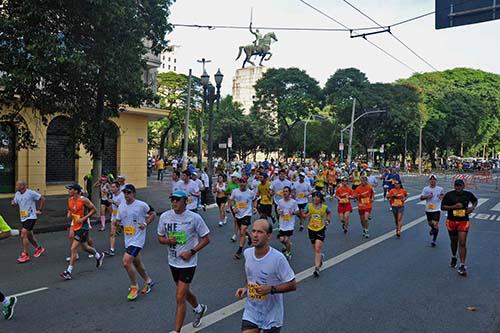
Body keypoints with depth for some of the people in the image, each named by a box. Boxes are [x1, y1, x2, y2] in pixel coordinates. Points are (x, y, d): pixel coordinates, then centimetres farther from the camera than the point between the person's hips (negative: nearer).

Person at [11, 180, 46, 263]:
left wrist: (40, 210, -6)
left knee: (23, 235, -14)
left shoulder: (31, 193, -15)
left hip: (31, 217, -8)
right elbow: (15, 203, 20)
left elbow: (42, 199, -8)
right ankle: (39, 248, 37)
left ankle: (25, 255, -7)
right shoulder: (17, 194, 5)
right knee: (29, 236, 17)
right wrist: (13, 202, -4)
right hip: (23, 218, 8)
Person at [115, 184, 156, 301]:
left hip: (137, 239, -7)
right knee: (136, 263, 18)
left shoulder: (141, 205, -13)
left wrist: (145, 223, -12)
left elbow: (153, 214, 0)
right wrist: (117, 223, -5)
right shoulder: (121, 206, 4)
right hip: (128, 240, 7)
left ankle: (134, 287, 2)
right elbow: (118, 220, 16)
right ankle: (148, 281, 40)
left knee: (126, 261, -17)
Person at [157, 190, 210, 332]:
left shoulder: (194, 218, -15)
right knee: (184, 291, 24)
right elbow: (160, 237, 8)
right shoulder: (164, 216, -4)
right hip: (173, 261, 5)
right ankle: (199, 309, 53)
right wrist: (167, 241, -15)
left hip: (188, 262, -5)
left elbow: (206, 239, -7)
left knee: (180, 298, -7)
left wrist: (191, 252, -17)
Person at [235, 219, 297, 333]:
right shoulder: (247, 253, -4)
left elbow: (292, 285, -15)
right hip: (251, 312, 4)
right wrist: (245, 288, -2)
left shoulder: (278, 258, -22)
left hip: (272, 316, -3)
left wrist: (270, 289, -25)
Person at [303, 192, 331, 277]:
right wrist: (307, 215, -19)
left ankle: (317, 268, -9)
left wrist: (328, 220, 2)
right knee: (315, 249, 18)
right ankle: (320, 256, 50)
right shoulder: (309, 205, -6)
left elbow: (329, 213, 15)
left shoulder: (324, 207, -7)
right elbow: (303, 215, 1)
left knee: (317, 249, -12)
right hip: (311, 229, 3)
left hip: (321, 229, -3)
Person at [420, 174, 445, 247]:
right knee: (430, 223, 18)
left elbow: (443, 195, 14)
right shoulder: (426, 189, 2)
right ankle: (433, 229, 55)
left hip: (437, 209, -3)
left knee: (435, 224, -10)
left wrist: (442, 196, -9)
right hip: (428, 209, 3)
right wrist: (427, 196, -16)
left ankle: (434, 240, 0)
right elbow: (421, 197, 2)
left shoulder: (440, 189, -1)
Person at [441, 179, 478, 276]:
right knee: (454, 242, 17)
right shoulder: (449, 195, -8)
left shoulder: (468, 194, -2)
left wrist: (473, 207, -2)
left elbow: (475, 201, 19)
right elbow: (442, 207, -8)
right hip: (451, 221, 1)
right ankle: (453, 257, 45)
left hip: (463, 222, -1)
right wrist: (454, 206, -20)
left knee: (462, 243, -10)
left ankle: (462, 265, -4)